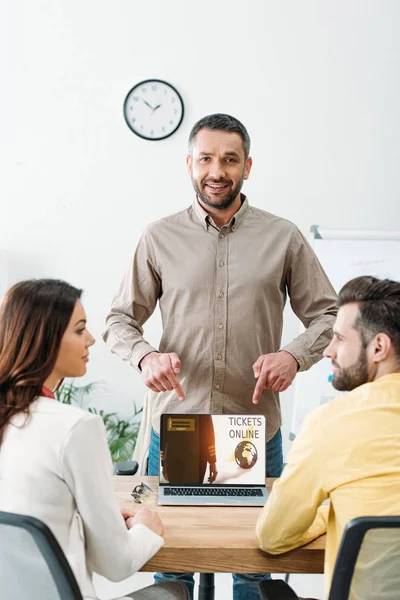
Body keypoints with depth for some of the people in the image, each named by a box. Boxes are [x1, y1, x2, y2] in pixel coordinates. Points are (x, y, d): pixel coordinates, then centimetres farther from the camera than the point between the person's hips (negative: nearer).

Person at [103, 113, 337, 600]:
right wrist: (145, 355, -13)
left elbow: (327, 314, 7)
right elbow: (119, 319, 7)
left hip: (255, 428, 0)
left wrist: (294, 355, -13)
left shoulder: (284, 238, 3)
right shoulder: (160, 238, 4)